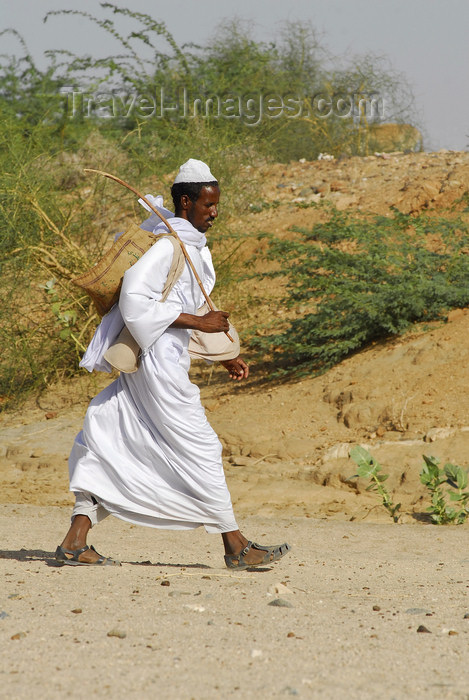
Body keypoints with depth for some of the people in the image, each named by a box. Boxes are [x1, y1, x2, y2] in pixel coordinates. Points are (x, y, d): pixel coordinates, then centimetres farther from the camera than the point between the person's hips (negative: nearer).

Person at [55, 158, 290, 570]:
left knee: (113, 447, 6)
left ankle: (75, 542, 4)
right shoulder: (167, 245, -14)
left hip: (169, 361, 10)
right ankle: (236, 547, 4)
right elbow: (135, 301, -23)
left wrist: (225, 354, 25)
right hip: (158, 362, -10)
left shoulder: (192, 245, 17)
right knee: (200, 449, -3)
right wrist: (199, 322, -21)